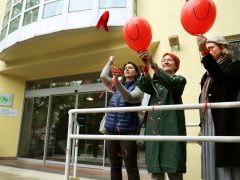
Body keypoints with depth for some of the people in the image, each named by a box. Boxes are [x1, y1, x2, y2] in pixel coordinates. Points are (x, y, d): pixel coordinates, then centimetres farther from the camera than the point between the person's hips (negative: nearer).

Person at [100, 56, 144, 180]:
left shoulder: (138, 88, 2)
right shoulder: (117, 86, 18)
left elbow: (129, 98, -17)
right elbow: (103, 76, 8)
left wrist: (118, 83, -30)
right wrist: (110, 62, 18)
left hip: (128, 129, -5)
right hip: (111, 128, 5)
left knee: (131, 166, -2)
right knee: (114, 165, 10)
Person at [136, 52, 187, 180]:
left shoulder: (179, 80, 11)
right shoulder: (154, 82, 21)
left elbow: (169, 82, -14)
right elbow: (144, 86, -3)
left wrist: (152, 64, -26)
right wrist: (145, 66, -21)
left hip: (171, 125, -3)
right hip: (153, 125, 3)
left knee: (173, 169, -7)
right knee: (155, 169, 2)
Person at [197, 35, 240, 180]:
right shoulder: (208, 74, 19)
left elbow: (221, 77, -23)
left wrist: (204, 53, -30)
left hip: (225, 123, -6)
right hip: (208, 125, 6)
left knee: (226, 167, -4)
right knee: (212, 166, 8)